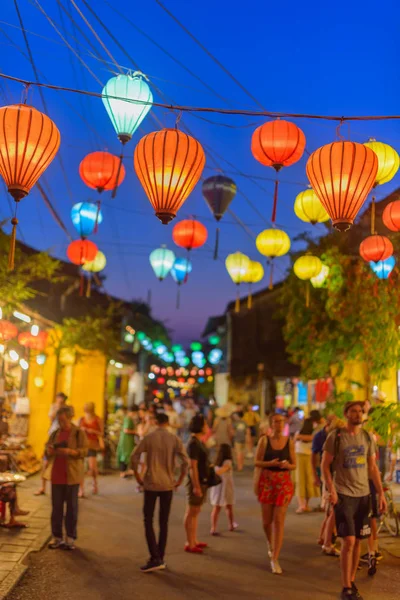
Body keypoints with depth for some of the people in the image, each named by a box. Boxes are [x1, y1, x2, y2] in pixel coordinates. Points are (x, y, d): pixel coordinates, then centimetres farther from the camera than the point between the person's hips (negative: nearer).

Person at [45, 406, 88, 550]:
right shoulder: (55, 433, 12)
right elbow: (47, 449, 14)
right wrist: (50, 450, -10)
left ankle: (71, 538, 9)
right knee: (56, 506, 7)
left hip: (72, 475, -4)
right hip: (56, 474, 4)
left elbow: (84, 451, -11)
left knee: (71, 506, 2)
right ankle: (57, 537, 16)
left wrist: (68, 451, -26)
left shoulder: (79, 433, -3)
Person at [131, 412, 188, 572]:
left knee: (148, 521, 5)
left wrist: (138, 478, 1)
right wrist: (179, 481, 2)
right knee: (164, 522, 13)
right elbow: (185, 461, -9)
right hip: (167, 485, 2)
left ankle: (155, 558, -4)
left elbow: (134, 458, -9)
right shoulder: (174, 439, -1)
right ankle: (160, 558, 17)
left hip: (151, 484, -2)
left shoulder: (148, 438, -4)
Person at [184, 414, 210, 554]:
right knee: (191, 513, -1)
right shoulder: (193, 443, -19)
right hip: (196, 482, -10)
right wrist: (196, 486, -23)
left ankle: (194, 541, 26)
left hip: (202, 481, 10)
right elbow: (192, 466, -22)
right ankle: (189, 544, 6)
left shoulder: (198, 441, 10)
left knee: (195, 512, 16)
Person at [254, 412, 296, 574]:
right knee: (267, 520, 10)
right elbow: (257, 462, -2)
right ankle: (271, 545, 42)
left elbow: (294, 465, 6)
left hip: (284, 482, 0)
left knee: (279, 521, -5)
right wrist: (270, 463, -19)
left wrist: (287, 465, -16)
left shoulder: (289, 442, 1)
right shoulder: (264, 440, -2)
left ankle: (275, 559, 2)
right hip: (266, 481, 0)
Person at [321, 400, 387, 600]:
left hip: (363, 494, 4)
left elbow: (373, 467, 10)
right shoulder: (335, 436, -7)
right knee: (348, 541, -8)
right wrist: (331, 489, -16)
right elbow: (325, 465, -4)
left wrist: (381, 493, 4)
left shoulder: (367, 437, 6)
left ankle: (352, 583, 23)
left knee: (357, 541, 9)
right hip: (343, 494, -4)